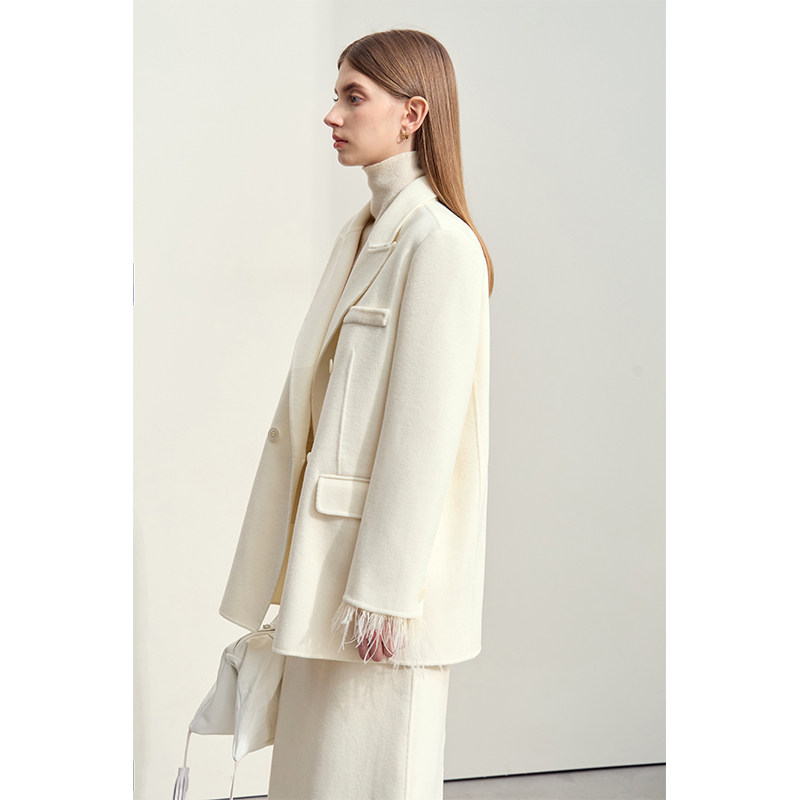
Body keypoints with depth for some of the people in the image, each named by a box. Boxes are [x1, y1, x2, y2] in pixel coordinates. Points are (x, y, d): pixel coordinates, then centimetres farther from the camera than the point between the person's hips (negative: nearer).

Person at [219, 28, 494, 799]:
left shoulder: (441, 245, -14)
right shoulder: (360, 236, 13)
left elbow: (425, 433, -18)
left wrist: (384, 590, -18)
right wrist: (300, 569, 13)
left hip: (390, 558, -9)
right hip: (330, 557, 9)